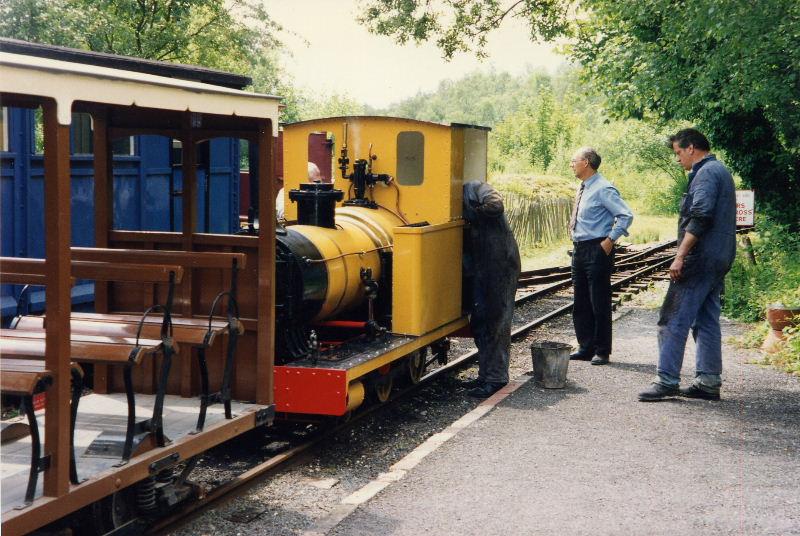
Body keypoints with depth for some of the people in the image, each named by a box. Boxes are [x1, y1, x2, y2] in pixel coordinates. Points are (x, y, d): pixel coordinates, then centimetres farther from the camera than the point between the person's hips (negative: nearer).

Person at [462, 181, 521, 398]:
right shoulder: (464, 197, 18)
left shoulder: (474, 189, -4)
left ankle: (496, 378, 2)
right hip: (481, 270, 9)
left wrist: (471, 212, -13)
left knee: (496, 323, -4)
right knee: (479, 323, 13)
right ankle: (485, 374, 23)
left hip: (501, 266, -9)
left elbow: (496, 205, -26)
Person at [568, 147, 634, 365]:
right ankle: (585, 348, 23)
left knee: (599, 303, -1)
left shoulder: (603, 189, -14)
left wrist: (610, 240, -17)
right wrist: (578, 246, 14)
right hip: (579, 249, 9)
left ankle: (602, 352, 8)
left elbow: (626, 215, -19)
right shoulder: (582, 189, 12)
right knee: (580, 303, 13)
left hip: (597, 250, -9)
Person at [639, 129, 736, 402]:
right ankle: (709, 382, 13)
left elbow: (700, 218, -23)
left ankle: (667, 381, -6)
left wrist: (680, 256, -22)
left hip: (699, 261, -10)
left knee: (673, 320, -7)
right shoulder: (720, 171, 20)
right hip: (718, 262, 10)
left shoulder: (706, 173, -12)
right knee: (707, 321, 11)